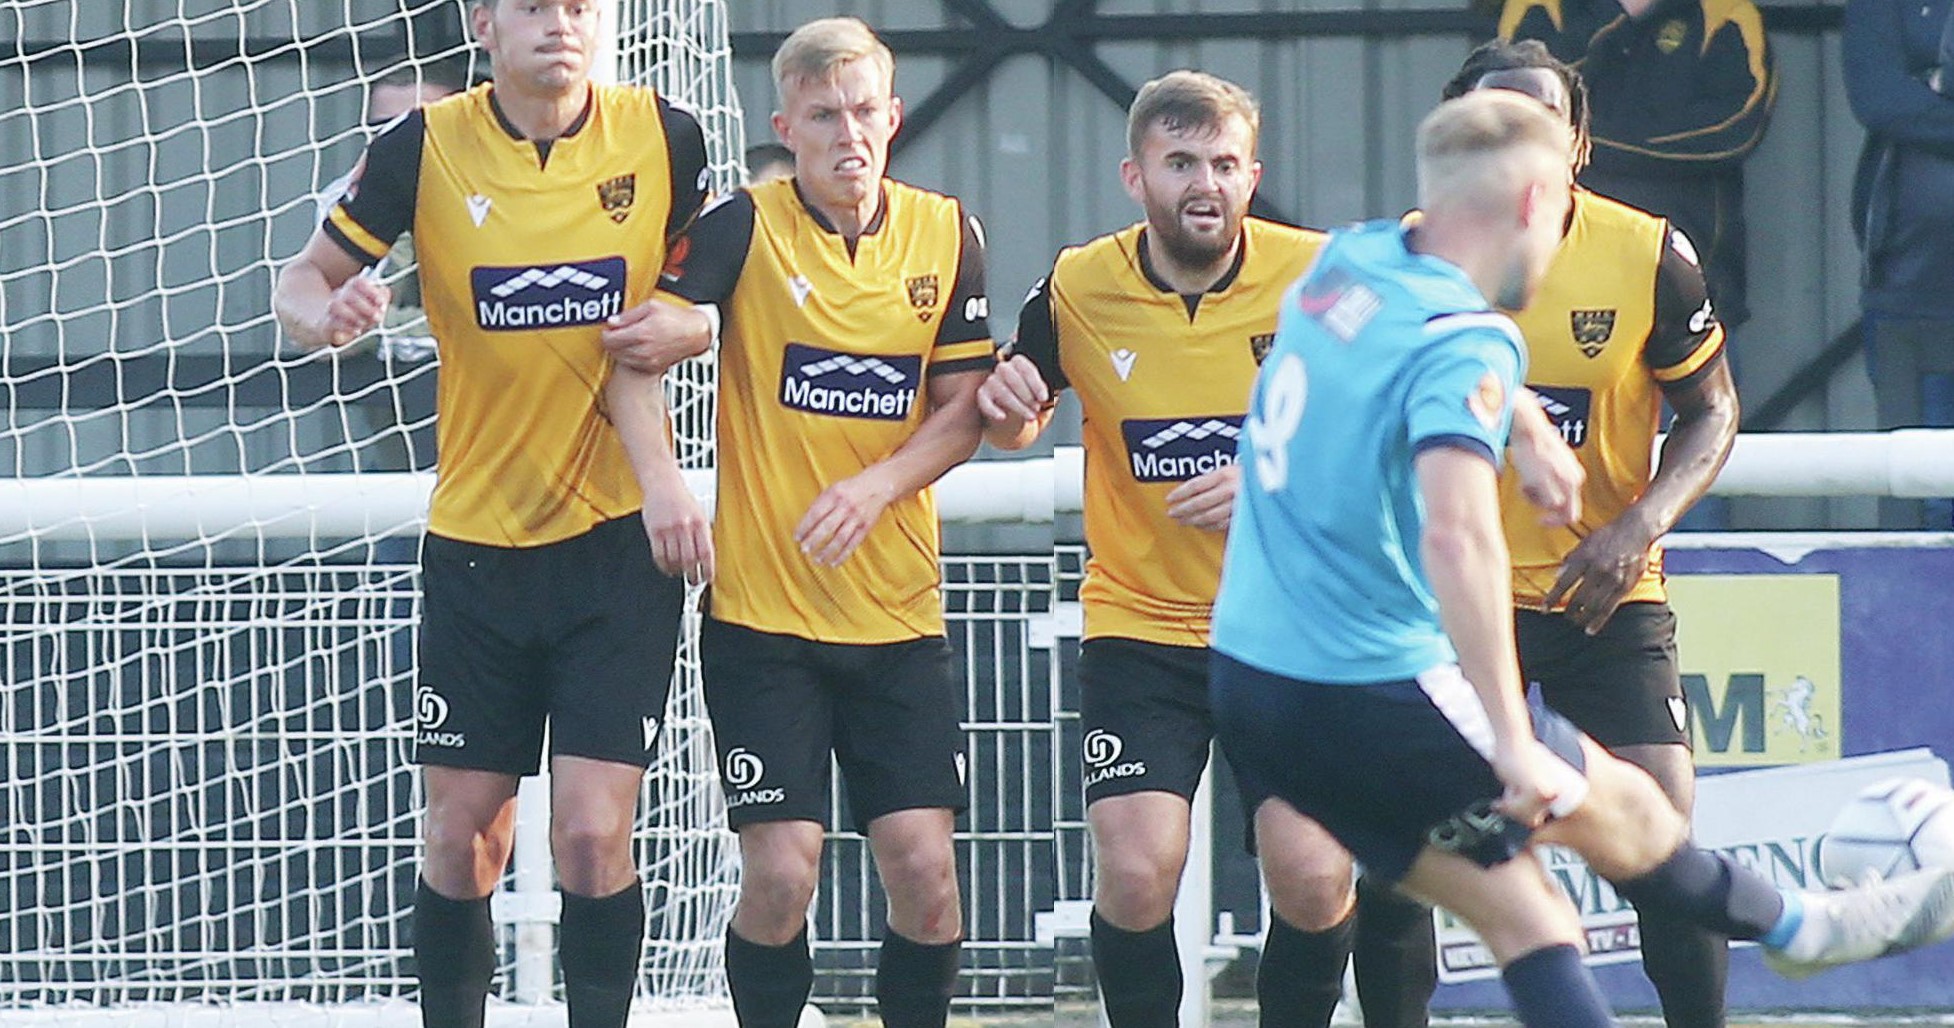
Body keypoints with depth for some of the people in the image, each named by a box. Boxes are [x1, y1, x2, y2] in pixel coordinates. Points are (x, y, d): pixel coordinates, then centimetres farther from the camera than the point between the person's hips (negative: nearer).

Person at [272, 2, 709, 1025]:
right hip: (476, 539, 1)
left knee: (593, 834, -9)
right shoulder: (426, 147, -6)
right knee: (464, 840, 2)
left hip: (618, 537, -1)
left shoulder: (663, 137, -4)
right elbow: (305, 278, 0)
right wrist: (329, 310, -24)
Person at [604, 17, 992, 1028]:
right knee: (781, 872, -8)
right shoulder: (745, 228, -6)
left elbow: (963, 409, 5)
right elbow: (638, 347, -8)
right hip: (762, 613, -3)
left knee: (924, 867, -5)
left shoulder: (945, 235, 4)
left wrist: (877, 484, -12)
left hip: (898, 613, 3)